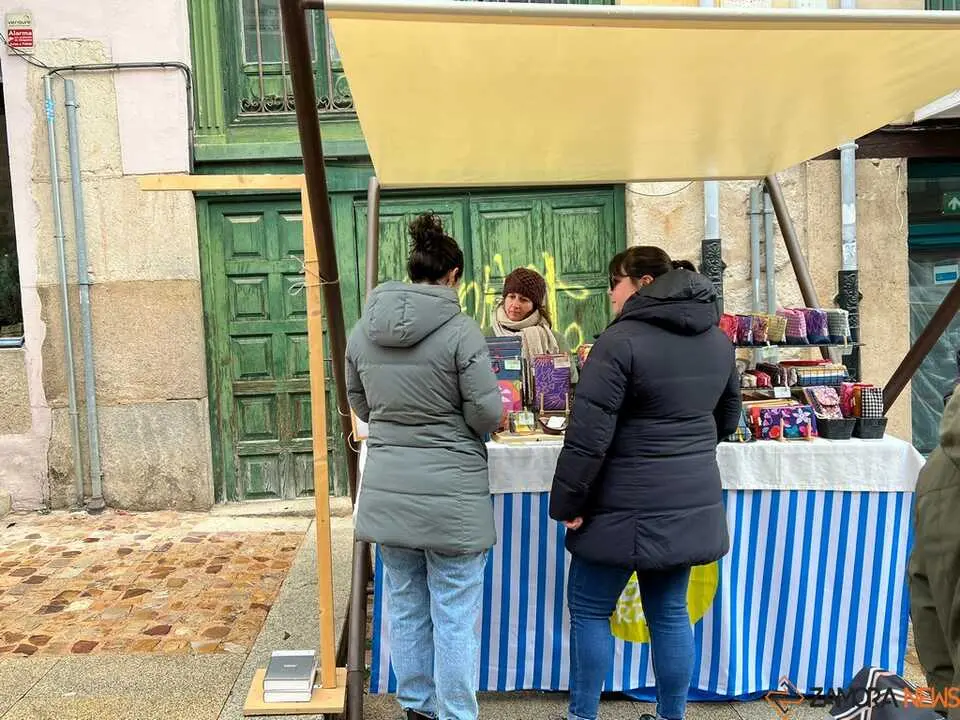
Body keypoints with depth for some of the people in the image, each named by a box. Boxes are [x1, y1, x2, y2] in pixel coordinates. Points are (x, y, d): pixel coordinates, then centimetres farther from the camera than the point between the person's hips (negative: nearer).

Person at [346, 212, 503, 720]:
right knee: (455, 616, 8)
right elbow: (487, 415, -13)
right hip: (449, 494, -5)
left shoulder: (362, 330, 1)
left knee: (404, 605, 19)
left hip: (387, 492, 6)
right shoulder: (460, 331, -16)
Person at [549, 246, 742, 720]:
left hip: (629, 507, -7)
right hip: (691, 504, 7)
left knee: (589, 610, 10)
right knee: (670, 613, 17)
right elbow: (726, 421, 19)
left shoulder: (621, 340, -16)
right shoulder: (717, 339, 7)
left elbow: (588, 434, -19)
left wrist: (567, 502, -11)